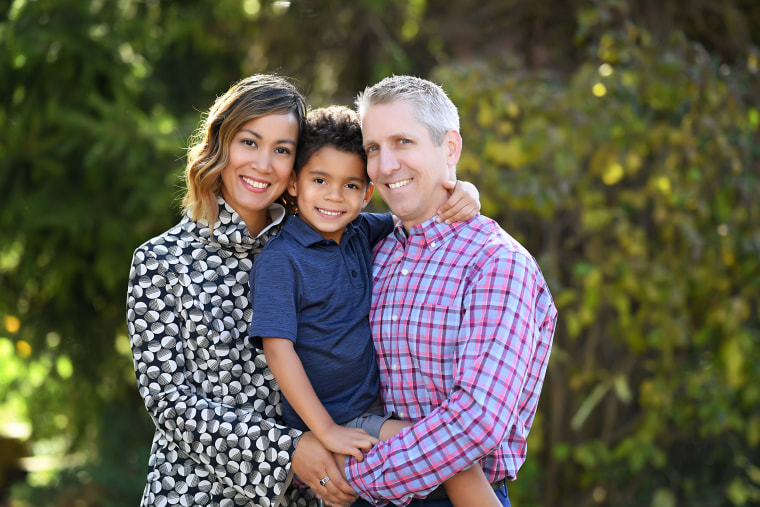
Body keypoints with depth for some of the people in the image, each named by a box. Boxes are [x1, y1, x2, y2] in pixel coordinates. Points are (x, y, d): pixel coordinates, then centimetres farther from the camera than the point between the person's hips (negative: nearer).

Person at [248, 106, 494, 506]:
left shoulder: (362, 233, 5)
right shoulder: (279, 260, -13)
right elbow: (278, 350, -17)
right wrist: (327, 432, -20)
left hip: (377, 407, 8)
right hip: (336, 424, -8)